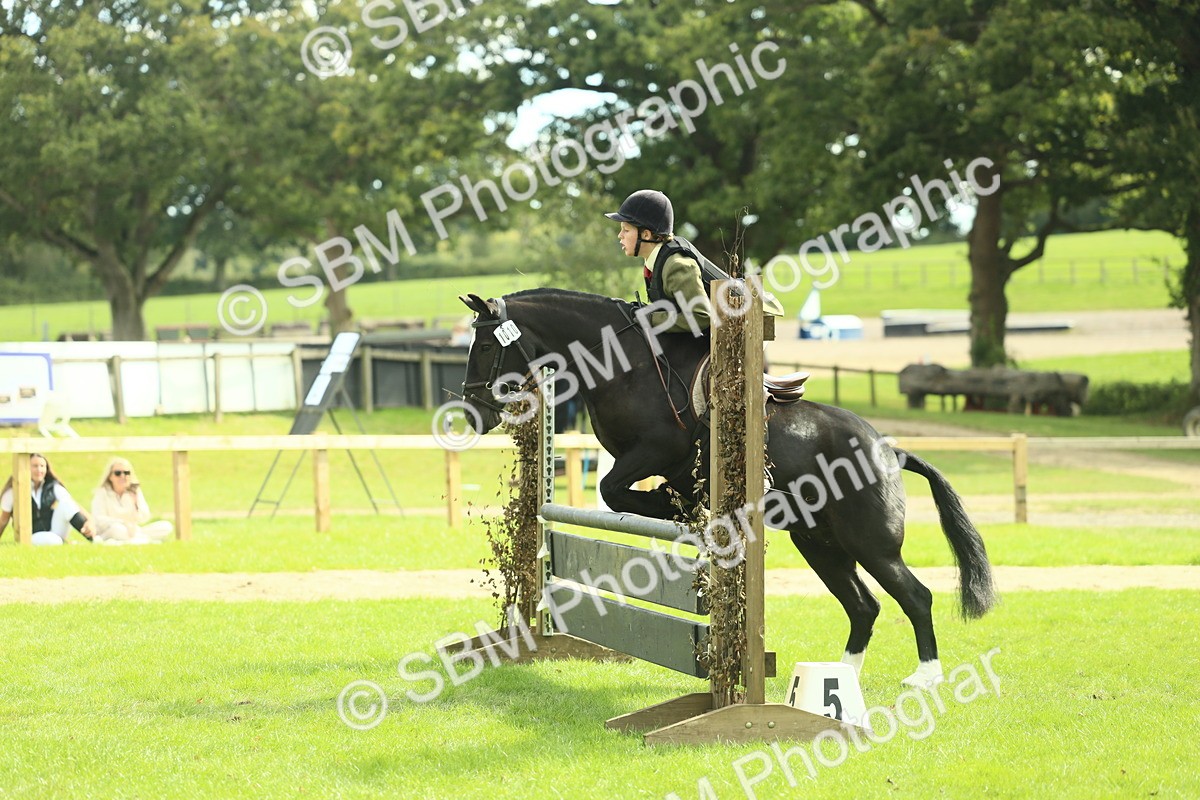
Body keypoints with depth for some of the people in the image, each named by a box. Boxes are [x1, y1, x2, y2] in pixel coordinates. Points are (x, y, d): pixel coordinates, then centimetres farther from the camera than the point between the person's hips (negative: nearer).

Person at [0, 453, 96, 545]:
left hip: (55, 533, 3)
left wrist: (89, 522, -29)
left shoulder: (53, 488, 0)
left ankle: (93, 539, -35)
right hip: (33, 537, -3)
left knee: (65, 503, -24)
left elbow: (74, 506, -11)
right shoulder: (13, 491, -4)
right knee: (52, 541, -40)